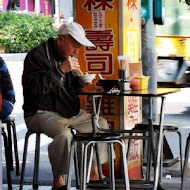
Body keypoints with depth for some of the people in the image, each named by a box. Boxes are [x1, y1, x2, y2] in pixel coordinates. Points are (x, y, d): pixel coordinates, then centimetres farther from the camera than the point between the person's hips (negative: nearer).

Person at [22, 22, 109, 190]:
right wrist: (61, 69, -29)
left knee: (101, 124, 5)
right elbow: (33, 86, -28)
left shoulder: (69, 56, 11)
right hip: (42, 112, -9)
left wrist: (79, 83, -1)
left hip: (69, 111, 9)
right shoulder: (37, 55, -15)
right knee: (63, 133, -36)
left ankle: (94, 170, 12)